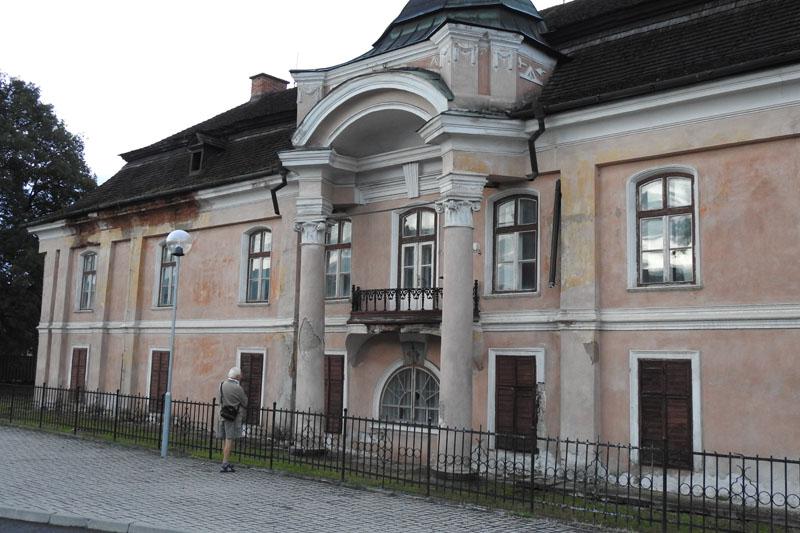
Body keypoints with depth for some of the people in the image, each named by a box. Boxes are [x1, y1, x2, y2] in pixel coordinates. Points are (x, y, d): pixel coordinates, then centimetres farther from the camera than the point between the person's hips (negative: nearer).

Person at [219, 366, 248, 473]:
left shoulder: (222, 385, 4)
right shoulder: (237, 388, -16)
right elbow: (245, 403, -3)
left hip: (223, 416, 7)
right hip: (233, 417, -7)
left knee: (225, 440, 13)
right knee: (229, 440, -5)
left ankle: (226, 463, 22)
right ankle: (225, 465, -6)